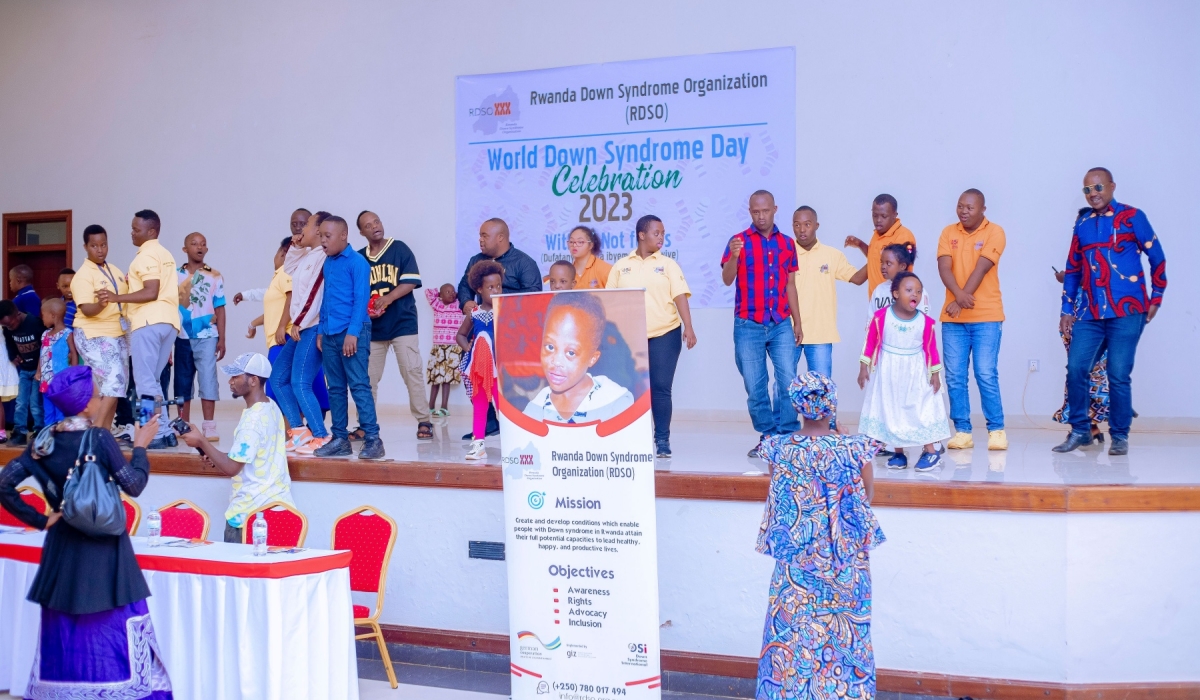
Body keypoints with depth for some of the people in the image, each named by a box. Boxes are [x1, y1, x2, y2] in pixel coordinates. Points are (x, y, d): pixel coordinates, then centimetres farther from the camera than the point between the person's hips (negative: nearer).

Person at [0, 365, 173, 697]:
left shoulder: (43, 442, 1)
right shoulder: (99, 437, -14)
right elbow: (133, 485, -11)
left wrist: (40, 520, 2)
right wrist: (140, 446, 1)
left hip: (62, 547, 5)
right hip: (103, 548, -5)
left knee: (63, 631, 14)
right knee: (113, 630, 1)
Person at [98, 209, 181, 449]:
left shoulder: (146, 254, -7)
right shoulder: (165, 254, 22)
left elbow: (151, 293, -17)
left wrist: (117, 297, -20)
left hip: (149, 321, -10)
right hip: (169, 321, 10)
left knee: (145, 381, -7)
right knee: (151, 380, 13)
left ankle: (157, 434, -10)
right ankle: (164, 432, 10)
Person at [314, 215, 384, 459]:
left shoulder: (357, 262, -7)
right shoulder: (327, 263, 15)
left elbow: (361, 300, -12)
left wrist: (353, 332, -18)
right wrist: (321, 331, 16)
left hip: (352, 332, -7)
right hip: (330, 334, 8)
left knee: (359, 385, -9)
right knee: (335, 388, 9)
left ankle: (372, 439, -7)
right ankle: (340, 439, 15)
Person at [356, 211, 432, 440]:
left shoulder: (399, 249, -1)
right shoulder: (359, 258, 9)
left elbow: (410, 282, -7)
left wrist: (387, 299, -19)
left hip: (402, 324, -4)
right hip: (371, 327, 4)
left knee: (412, 372, -5)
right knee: (367, 377, 6)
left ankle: (424, 421, -1)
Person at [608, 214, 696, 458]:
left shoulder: (668, 264, 4)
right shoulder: (621, 266, 7)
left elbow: (680, 296, -3)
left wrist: (688, 327, -15)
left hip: (665, 335, -1)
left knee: (661, 388, -2)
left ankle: (662, 440, 4)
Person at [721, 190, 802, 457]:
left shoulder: (786, 243, 8)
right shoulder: (740, 241, -2)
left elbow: (790, 285, 13)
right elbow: (727, 279, -14)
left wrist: (798, 322, 9)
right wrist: (733, 256, -34)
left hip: (781, 325, 2)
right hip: (748, 327, -2)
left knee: (789, 382, -6)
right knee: (755, 387, 3)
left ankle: (787, 436, 4)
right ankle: (767, 437, 14)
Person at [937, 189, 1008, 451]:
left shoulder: (994, 232, -3)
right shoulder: (948, 233, 7)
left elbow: (981, 269, -13)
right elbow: (944, 267, -6)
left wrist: (960, 300, -20)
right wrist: (959, 295, -24)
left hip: (986, 316, -3)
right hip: (953, 317, 4)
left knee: (986, 374, -6)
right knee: (954, 376, 1)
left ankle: (996, 430, 3)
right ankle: (962, 431, 8)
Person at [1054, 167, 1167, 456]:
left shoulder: (1131, 217, -1)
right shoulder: (1082, 222, 13)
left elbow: (1157, 258, 2)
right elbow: (1072, 268, 16)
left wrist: (1156, 298, 3)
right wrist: (1068, 309, 12)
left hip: (1126, 312, -4)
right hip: (1089, 313, 4)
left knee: (1118, 375, -4)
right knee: (1076, 369, -3)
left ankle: (1119, 436, 8)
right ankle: (1080, 430, 10)